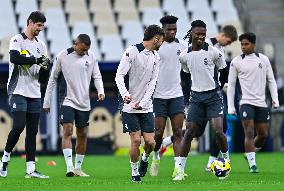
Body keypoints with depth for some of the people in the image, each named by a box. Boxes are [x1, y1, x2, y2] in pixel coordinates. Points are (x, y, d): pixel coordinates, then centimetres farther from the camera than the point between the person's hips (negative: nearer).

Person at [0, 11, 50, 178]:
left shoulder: (40, 45, 16)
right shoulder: (17, 40, -2)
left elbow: (43, 78, 16)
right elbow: (15, 58, -23)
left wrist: (45, 67, -5)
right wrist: (36, 60, -22)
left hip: (34, 94, 6)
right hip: (18, 91, -6)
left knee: (32, 131, 2)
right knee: (19, 126, -16)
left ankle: (31, 169, 1)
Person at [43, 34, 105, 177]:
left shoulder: (91, 57, 3)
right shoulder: (63, 56, -5)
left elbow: (97, 76, 11)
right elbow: (53, 79, 3)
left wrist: (100, 91, -10)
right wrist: (46, 102, 5)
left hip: (84, 103, 4)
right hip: (67, 100, -4)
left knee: (82, 134, 7)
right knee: (67, 131, -17)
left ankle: (78, 168, 17)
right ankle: (69, 166, -24)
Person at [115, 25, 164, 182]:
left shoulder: (156, 57, 10)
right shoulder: (132, 51, -9)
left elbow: (153, 81, 6)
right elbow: (119, 75, -11)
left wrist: (143, 102, -6)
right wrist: (125, 94, -27)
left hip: (146, 107, 5)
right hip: (130, 106, -5)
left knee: (150, 141, -3)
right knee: (136, 140, -10)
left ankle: (145, 159, 29)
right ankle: (135, 172, 8)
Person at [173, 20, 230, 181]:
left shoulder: (213, 52, -6)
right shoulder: (184, 56, 2)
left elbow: (224, 71, 6)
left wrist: (219, 85, 1)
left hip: (213, 95, -2)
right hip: (196, 97, 2)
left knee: (218, 131, -15)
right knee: (189, 133, -3)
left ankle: (226, 159, 12)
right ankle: (180, 169, 2)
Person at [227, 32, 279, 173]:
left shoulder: (263, 59, 6)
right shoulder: (236, 62, 0)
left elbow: (271, 80, 12)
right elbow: (231, 84, 3)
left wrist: (275, 98, 1)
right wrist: (230, 106, -2)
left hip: (261, 103, 3)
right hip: (246, 102, -3)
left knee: (263, 134, 7)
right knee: (249, 133, -12)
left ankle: (250, 153, 33)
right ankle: (252, 164, -9)